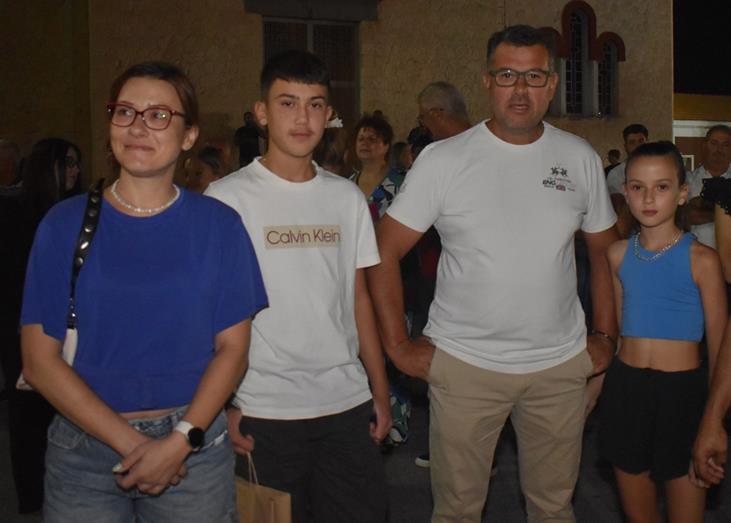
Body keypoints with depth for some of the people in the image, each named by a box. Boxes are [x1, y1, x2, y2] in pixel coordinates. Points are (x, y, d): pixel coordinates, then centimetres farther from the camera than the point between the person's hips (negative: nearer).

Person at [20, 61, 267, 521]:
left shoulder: (218, 225, -2)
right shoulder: (65, 224, -2)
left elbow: (232, 347, -2)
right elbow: (40, 360, -5)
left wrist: (180, 441, -14)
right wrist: (130, 443, -12)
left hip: (193, 445, 0)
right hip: (84, 445, 0)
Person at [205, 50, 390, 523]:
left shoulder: (347, 197, 8)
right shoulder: (226, 199, -5)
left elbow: (359, 299, 11)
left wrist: (381, 393, 10)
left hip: (348, 404, 4)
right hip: (263, 412, -3)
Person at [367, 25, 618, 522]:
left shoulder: (581, 159, 2)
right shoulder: (444, 160, -8)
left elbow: (604, 251, 13)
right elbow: (384, 253, -6)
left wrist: (606, 336, 7)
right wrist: (399, 346, -8)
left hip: (562, 365, 3)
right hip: (465, 364, -2)